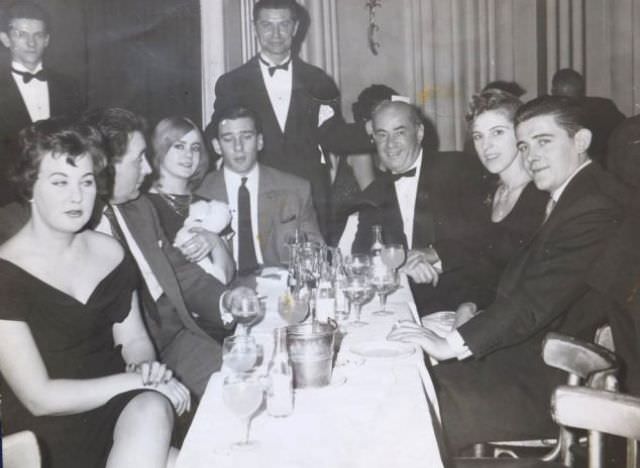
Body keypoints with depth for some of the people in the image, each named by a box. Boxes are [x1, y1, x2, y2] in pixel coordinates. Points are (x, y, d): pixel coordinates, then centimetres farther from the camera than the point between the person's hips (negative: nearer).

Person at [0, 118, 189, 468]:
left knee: (152, 410, -30)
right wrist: (138, 380, -17)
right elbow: (39, 398, -15)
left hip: (120, 407, 4)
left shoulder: (109, 251, 4)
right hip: (51, 431, -4)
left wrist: (144, 366, -11)